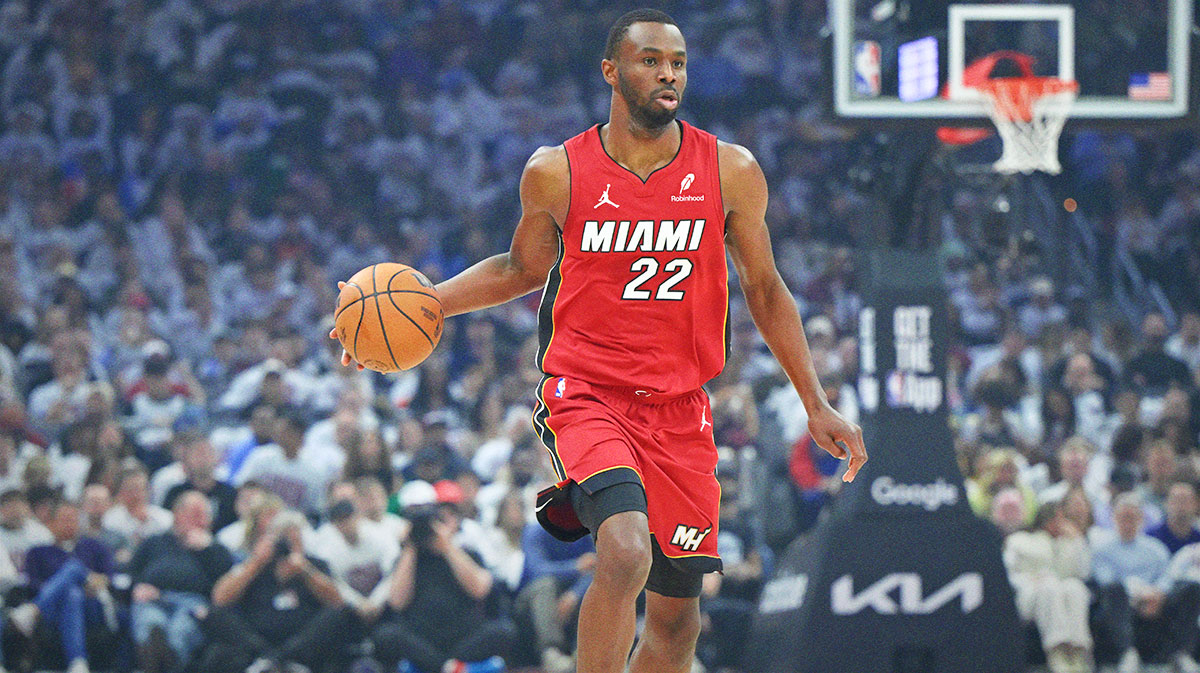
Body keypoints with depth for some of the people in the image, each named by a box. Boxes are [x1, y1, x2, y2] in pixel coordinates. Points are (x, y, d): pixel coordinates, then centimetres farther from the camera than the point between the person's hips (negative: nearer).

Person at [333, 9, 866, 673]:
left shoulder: (730, 172, -1)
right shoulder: (556, 172, -4)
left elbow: (764, 289, 10)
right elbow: (521, 269, 14)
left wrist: (817, 406, 9)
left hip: (679, 408, 3)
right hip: (586, 392, -3)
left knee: (677, 618, 6)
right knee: (626, 553, -30)